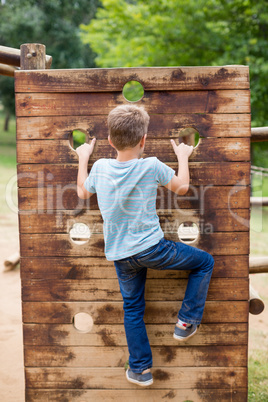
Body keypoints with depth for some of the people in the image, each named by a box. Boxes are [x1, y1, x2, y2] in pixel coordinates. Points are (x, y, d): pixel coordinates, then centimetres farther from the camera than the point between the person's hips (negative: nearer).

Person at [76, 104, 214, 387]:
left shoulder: (99, 167, -5)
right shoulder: (152, 166, -15)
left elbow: (83, 192, 16)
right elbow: (181, 187, 2)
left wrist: (83, 158, 27)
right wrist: (183, 156, 17)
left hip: (120, 256, 5)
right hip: (151, 248, -4)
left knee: (132, 308, 22)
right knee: (205, 262, 16)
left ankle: (140, 369, 29)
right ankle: (186, 322, 20)